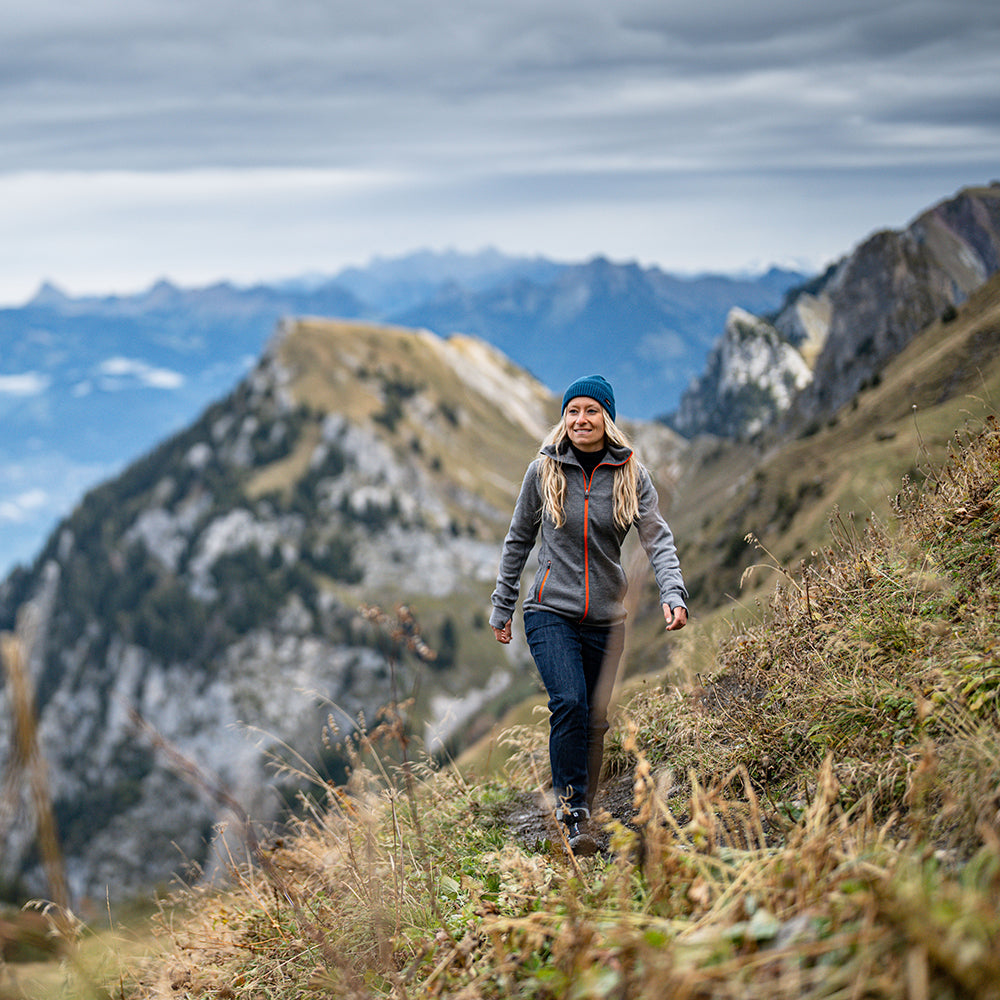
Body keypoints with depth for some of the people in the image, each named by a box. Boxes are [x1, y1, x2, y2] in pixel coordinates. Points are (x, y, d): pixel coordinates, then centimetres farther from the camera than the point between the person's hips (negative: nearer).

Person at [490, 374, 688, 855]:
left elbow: (658, 539, -5)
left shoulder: (630, 475, 1)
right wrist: (501, 607, 11)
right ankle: (573, 813, -17)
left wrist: (673, 594, -22)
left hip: (606, 617, 2)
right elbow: (518, 541, 10)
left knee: (595, 720, 6)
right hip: (551, 611, -2)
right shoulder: (543, 471, 1)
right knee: (568, 703, -21)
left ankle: (582, 811, 21)